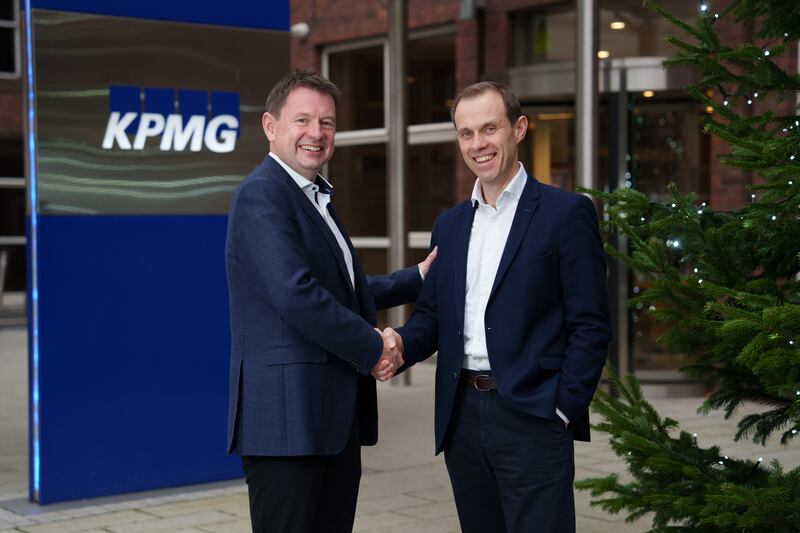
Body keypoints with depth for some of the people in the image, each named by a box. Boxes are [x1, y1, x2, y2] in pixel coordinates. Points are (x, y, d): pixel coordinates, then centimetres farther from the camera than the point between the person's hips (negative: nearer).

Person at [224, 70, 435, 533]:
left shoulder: (317, 197, 18)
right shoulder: (262, 195, -12)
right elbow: (297, 295, -23)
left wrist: (419, 277, 22)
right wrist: (371, 349, -13)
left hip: (336, 415, 9)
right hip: (287, 413, -9)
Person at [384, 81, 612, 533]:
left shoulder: (566, 213, -4)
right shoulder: (449, 224, 14)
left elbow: (592, 325, -7)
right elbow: (432, 315, 16)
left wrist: (564, 410, -12)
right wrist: (399, 342, -6)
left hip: (531, 417, -6)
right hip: (463, 415, 6)